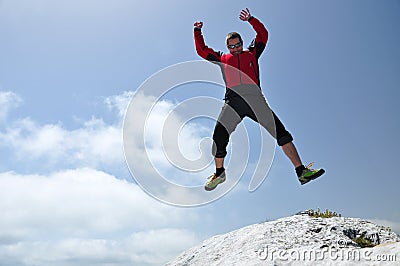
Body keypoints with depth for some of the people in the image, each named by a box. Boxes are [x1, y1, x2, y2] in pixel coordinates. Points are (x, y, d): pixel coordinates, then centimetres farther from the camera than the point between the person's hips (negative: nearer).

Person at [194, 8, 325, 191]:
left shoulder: (252, 53, 27)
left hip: (254, 97, 0)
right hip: (233, 99, 0)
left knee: (280, 131, -11)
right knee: (219, 135, -14)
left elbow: (263, 35, 23)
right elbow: (202, 50, 31)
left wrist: (251, 19, 15)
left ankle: (301, 172, -11)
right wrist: (197, 32, 26)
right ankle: (219, 173, 10)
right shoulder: (222, 59, 28)